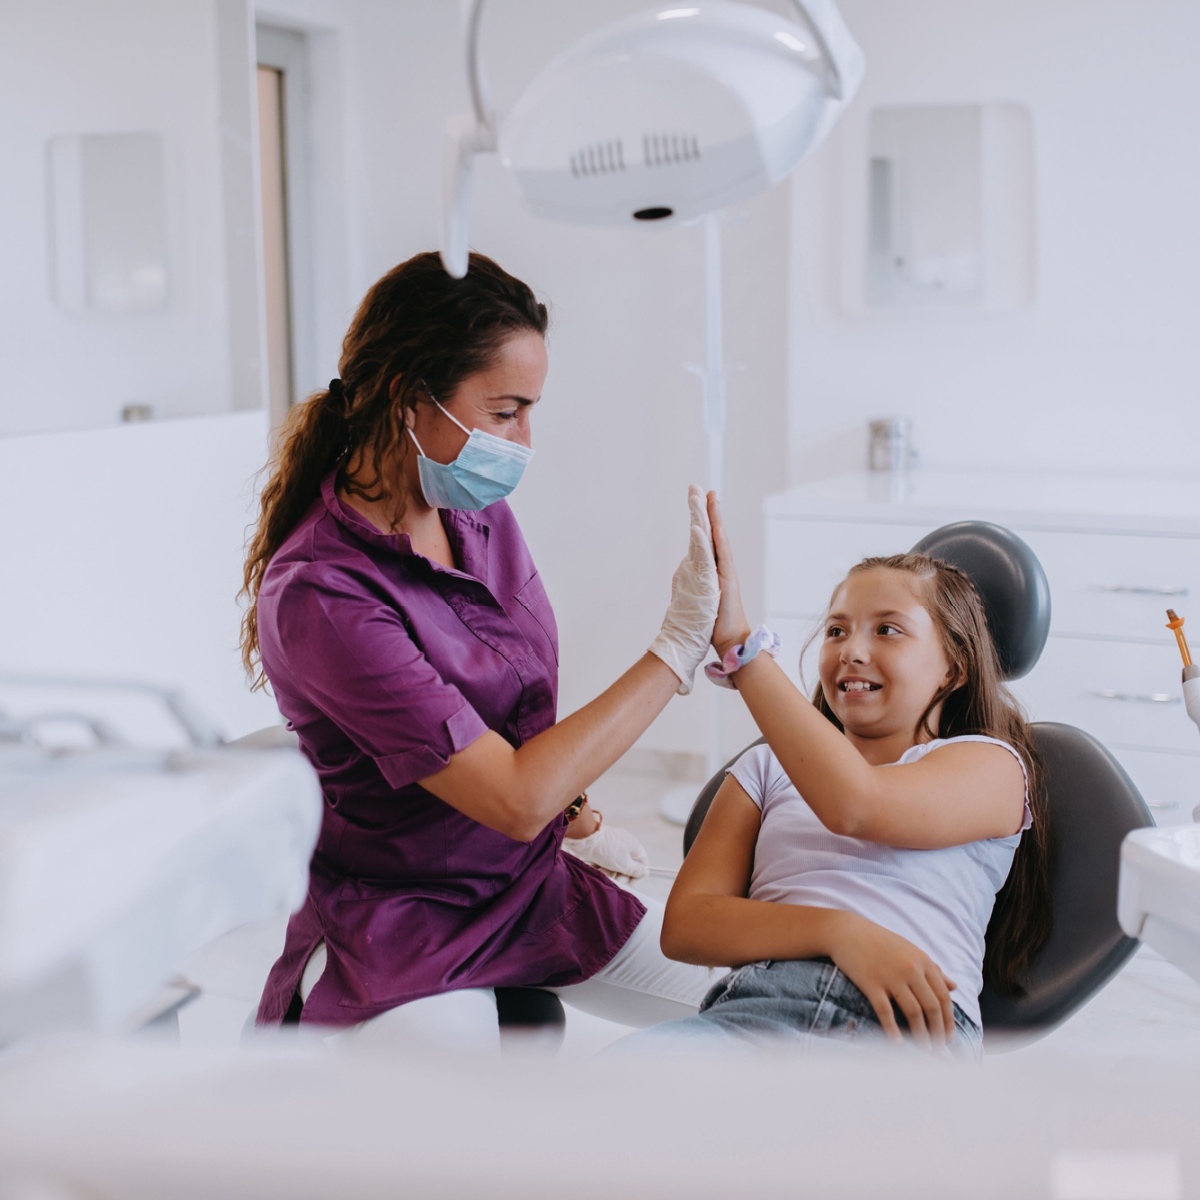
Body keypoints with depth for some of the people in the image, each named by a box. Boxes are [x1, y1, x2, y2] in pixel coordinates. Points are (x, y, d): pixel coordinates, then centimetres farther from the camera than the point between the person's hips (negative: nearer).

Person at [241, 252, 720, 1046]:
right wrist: (679, 649, -26)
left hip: (537, 882, 7)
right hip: (409, 931, -7)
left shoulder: (478, 513, -5)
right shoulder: (319, 595, -28)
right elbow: (514, 799, -29)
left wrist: (575, 816, 19)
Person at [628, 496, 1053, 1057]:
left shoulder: (990, 764, 17)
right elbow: (683, 924, 12)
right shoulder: (766, 767, 28)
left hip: (908, 1023, -1)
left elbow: (854, 805, -7)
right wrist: (839, 930, -6)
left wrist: (738, 643, -10)